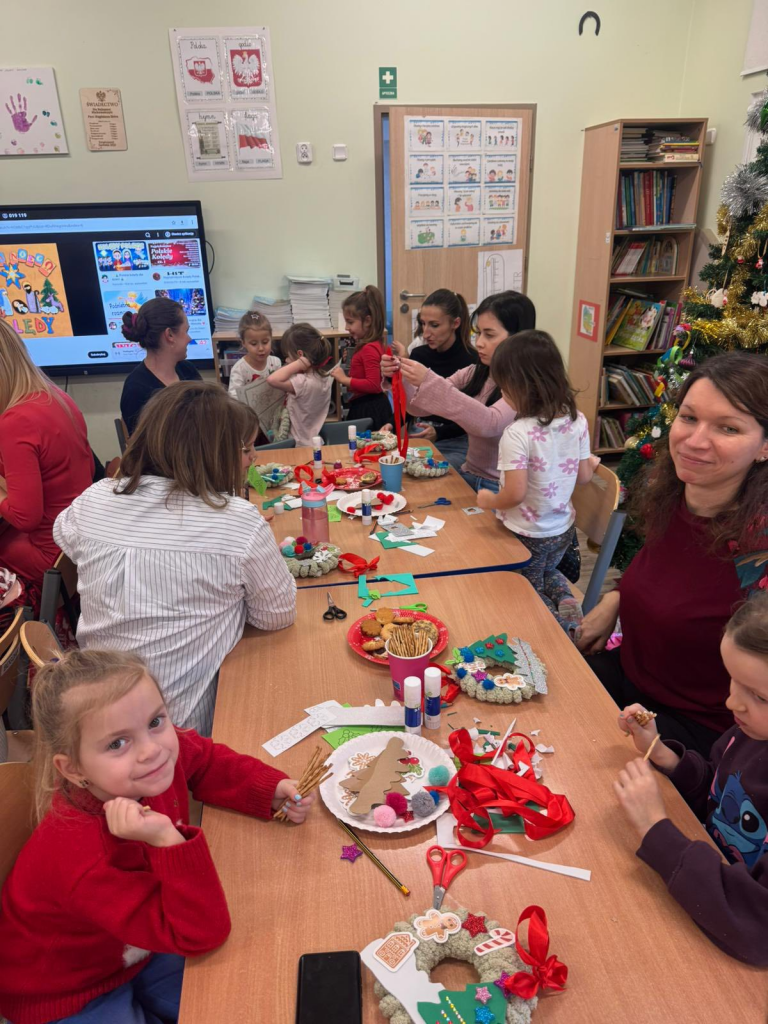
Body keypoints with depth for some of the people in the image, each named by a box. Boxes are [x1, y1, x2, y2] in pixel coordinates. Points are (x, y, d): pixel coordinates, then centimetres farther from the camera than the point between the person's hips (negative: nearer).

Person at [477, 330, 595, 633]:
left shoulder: (518, 434, -28)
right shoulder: (578, 421, -9)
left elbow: (515, 495, -30)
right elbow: (584, 476, 0)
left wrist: (489, 500, -9)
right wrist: (592, 463, 23)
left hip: (528, 535, -5)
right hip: (564, 528, 6)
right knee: (549, 572, 34)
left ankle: (560, 628, 2)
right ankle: (567, 601, 9)